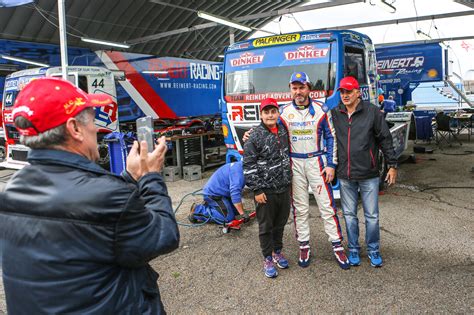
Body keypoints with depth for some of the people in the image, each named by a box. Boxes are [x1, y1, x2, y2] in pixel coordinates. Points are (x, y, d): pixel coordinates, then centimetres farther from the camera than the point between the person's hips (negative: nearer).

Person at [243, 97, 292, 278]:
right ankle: (268, 259, 22)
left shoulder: (283, 132, 7)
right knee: (266, 226, 7)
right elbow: (248, 165, -13)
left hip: (284, 188, 5)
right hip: (266, 190, -5)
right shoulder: (255, 136, -12)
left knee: (281, 223, 17)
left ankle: (277, 252, 37)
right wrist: (256, 190, -15)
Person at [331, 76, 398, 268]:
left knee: (372, 215, 7)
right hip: (345, 176, 2)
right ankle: (353, 250, 27)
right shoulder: (334, 114, 4)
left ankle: (373, 251, 25)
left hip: (368, 175, -2)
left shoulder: (372, 112, -3)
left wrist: (392, 165, 1)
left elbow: (385, 140, 1)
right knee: (349, 215, 12)